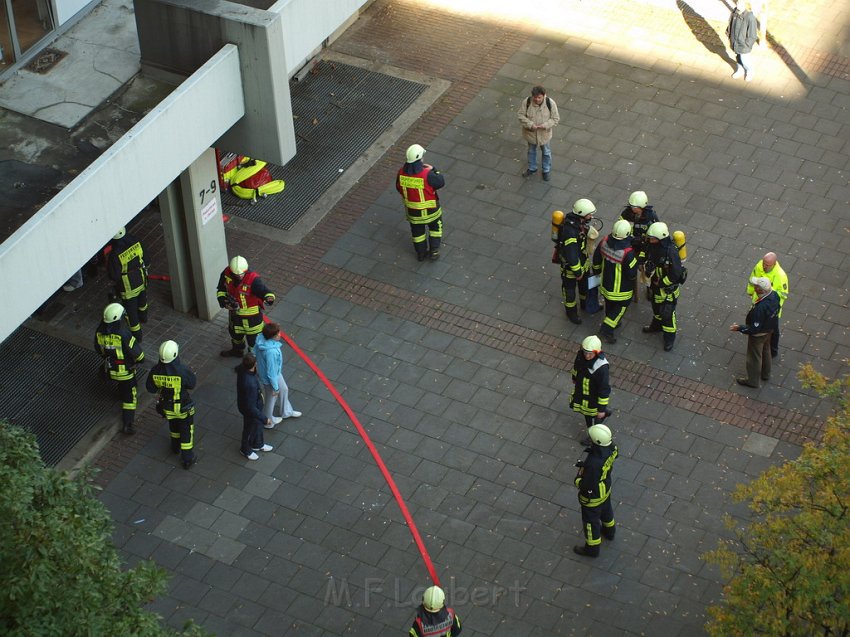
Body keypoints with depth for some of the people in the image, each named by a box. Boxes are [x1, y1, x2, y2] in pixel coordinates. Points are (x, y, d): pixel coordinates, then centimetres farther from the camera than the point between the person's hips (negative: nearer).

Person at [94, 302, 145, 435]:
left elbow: (98, 349, 4)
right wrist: (140, 358, 0)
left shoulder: (100, 332, -14)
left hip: (109, 368, 6)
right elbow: (136, 352, -23)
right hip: (125, 370, -6)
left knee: (122, 385, 35)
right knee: (130, 396, 8)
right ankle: (127, 425, 8)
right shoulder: (124, 334, -33)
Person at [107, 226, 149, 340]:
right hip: (141, 280, 6)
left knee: (130, 311, 18)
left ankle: (137, 334, 35)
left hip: (128, 287, -6)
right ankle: (143, 317, 63)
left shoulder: (115, 255, -36)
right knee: (141, 301, 35)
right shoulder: (135, 242, -20)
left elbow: (113, 276, -25)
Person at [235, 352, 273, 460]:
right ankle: (245, 449, 52)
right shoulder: (250, 384, -47)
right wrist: (264, 419, -25)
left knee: (258, 424, 32)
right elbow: (250, 407, -36)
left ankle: (258, 444, 58)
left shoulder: (242, 368, -22)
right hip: (249, 410, -7)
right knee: (250, 429, 23)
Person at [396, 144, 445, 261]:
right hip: (429, 209, -4)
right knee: (435, 227, 25)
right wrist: (433, 169, -6)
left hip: (411, 210, 4)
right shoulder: (427, 174, -34)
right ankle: (434, 251, 29)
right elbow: (441, 182, -17)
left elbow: (399, 188, -2)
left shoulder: (401, 173, -20)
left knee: (417, 231, 25)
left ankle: (421, 253, 41)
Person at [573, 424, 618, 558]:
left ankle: (592, 548, 43)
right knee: (606, 510, 35)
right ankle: (609, 531, 63)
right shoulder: (610, 448, -24)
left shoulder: (593, 464, -46)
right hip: (605, 488, 7)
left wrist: (579, 475, -14)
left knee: (591, 521, 20)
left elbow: (585, 486, -35)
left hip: (593, 497, -7)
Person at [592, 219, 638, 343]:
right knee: (621, 307, 17)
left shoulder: (605, 242, -18)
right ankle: (607, 329, 15)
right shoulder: (628, 253, -36)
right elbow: (632, 273, -26)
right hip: (621, 289, -6)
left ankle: (611, 323, 49)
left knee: (610, 303, 28)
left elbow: (596, 258, 1)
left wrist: (596, 270, 20)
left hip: (606, 282, 6)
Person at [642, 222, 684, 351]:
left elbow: (676, 274, -29)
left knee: (667, 312, 2)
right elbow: (648, 258, 9)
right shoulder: (653, 246, -12)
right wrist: (647, 267, -11)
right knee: (656, 305, 28)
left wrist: (661, 283, -19)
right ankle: (657, 324, 54)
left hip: (668, 286, -7)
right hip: (656, 282, 7)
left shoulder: (671, 252, -34)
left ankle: (669, 337, 21)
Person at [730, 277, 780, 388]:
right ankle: (765, 374, 54)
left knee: (754, 357, 17)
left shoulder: (759, 308, -43)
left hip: (758, 335, -7)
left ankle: (752, 381, 39)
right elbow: (776, 311, 0)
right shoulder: (774, 295, -20)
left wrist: (739, 328, -23)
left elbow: (754, 329, -33)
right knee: (765, 351, 31)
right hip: (769, 329, 8)